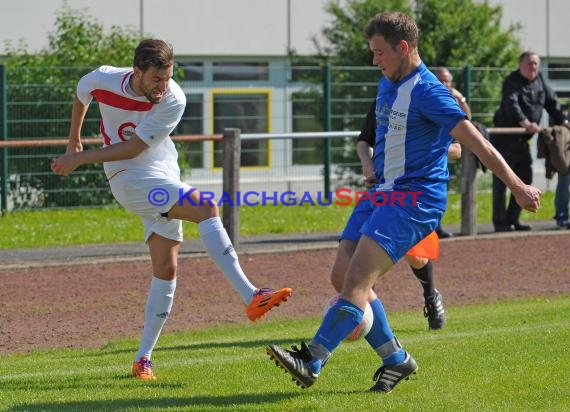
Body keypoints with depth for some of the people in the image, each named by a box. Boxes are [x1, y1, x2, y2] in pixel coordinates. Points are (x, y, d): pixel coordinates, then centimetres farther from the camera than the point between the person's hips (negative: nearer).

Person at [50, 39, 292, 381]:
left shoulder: (174, 101, -14)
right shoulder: (103, 81, -13)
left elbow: (132, 148, -14)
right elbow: (81, 96, 13)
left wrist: (80, 158, -13)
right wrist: (74, 140, 26)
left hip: (164, 177, 3)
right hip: (130, 179, -3)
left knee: (166, 268, -1)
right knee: (206, 208, -25)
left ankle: (144, 358, 10)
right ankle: (250, 297, -34)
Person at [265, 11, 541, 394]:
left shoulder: (427, 92, -16)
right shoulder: (388, 84, 12)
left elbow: (476, 142, -19)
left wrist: (517, 186, -20)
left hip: (416, 198, -10)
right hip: (384, 191, 10)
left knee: (357, 279, -18)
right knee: (343, 275, 2)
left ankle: (312, 361, -20)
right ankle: (395, 358, 10)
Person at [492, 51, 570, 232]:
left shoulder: (540, 81, 10)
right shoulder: (512, 81, -14)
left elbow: (552, 102, 15)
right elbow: (511, 103, -30)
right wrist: (525, 122, -43)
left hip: (523, 139, 8)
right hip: (505, 137, -8)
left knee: (524, 179, 9)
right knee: (501, 180, -7)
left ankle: (513, 219, 17)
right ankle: (500, 222, -5)